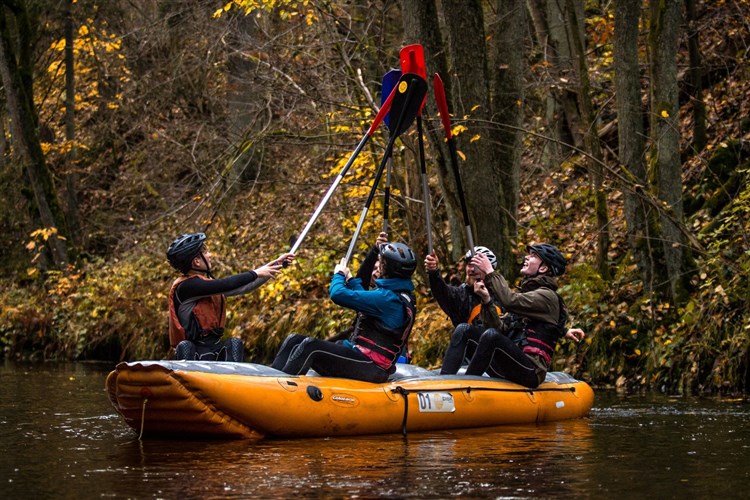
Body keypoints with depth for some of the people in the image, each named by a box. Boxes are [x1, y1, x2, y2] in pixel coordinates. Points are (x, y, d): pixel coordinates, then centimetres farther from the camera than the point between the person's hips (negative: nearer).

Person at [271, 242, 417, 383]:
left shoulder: (388, 298, -18)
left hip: (370, 368, -10)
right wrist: (351, 279, 35)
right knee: (294, 340, 2)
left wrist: (339, 274, -1)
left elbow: (338, 294, -21)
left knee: (310, 346, -25)